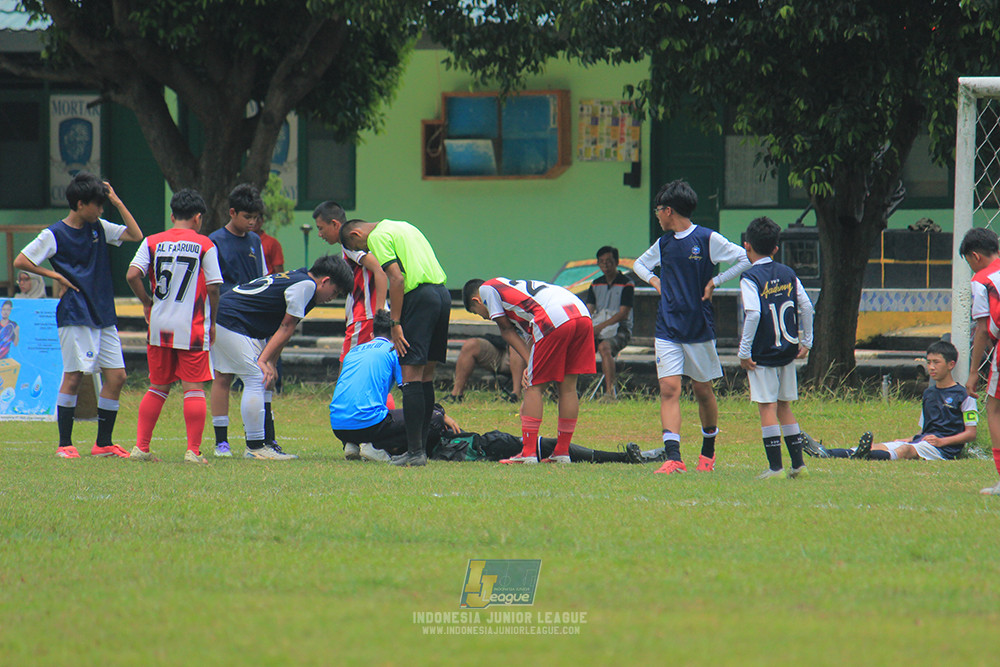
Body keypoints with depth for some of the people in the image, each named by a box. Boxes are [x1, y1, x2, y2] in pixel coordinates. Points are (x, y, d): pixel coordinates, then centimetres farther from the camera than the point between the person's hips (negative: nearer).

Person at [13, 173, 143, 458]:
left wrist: (117, 202, 3)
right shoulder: (54, 235, -6)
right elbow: (20, 262, -5)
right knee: (74, 376, -7)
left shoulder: (98, 228, 11)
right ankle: (65, 443, 1)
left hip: (104, 316, 6)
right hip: (75, 315, -6)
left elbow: (136, 235, 8)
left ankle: (103, 443, 10)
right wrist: (55, 276, -5)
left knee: (116, 376, 2)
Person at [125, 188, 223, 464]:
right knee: (194, 388, 0)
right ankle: (193, 450, -5)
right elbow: (213, 287, -6)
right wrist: (212, 321, 8)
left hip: (159, 327, 3)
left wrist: (147, 302, 8)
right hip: (192, 328, -3)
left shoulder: (153, 242, 4)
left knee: (158, 387, 14)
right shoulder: (204, 245, -3)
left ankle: (141, 447, 11)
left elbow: (132, 275, -7)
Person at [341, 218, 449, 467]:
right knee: (426, 375, 13)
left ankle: (415, 451, -12)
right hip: (442, 292, 9)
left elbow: (397, 279, -13)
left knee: (411, 376, -8)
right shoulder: (401, 227, 25)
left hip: (420, 296, -9)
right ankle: (421, 447, 15)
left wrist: (395, 323, -12)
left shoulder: (377, 237, -3)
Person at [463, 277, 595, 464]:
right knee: (568, 386, 13)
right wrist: (533, 366, 21)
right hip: (583, 316, 8)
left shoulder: (486, 289, 19)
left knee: (534, 386, 1)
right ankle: (562, 452, 18)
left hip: (555, 320, -8)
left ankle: (528, 453, -1)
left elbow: (506, 331, 14)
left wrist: (531, 364, 11)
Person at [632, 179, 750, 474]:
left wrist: (714, 283, -8)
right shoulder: (664, 243, 11)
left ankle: (708, 451, 30)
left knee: (703, 390, 9)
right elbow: (639, 264, 29)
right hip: (667, 330, 4)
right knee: (669, 389, -11)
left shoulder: (708, 239, -6)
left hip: (700, 327, -4)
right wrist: (655, 280, 9)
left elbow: (745, 259, -7)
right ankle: (673, 458, -19)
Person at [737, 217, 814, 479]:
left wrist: (744, 351, -16)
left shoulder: (751, 278, -10)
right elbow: (806, 307, 7)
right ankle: (798, 464, 12)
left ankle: (775, 466, -7)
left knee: (767, 407, -4)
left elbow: (753, 315, -20)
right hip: (788, 350, 6)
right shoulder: (788, 274, 7)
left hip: (763, 353, -6)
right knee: (784, 407, 14)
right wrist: (806, 341, 16)